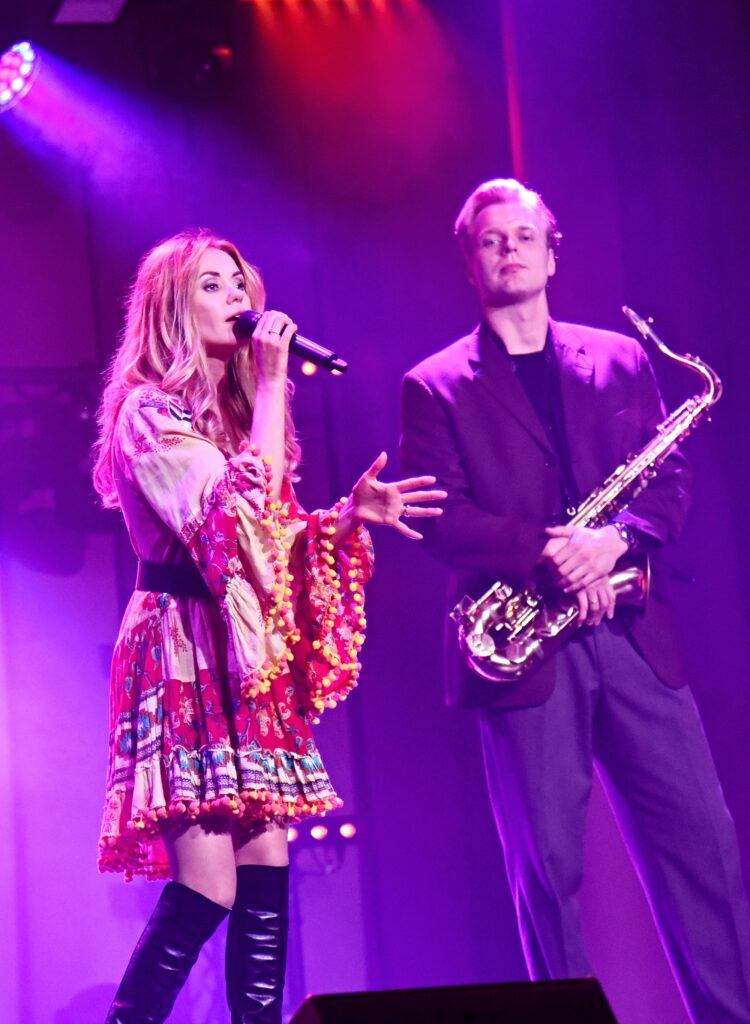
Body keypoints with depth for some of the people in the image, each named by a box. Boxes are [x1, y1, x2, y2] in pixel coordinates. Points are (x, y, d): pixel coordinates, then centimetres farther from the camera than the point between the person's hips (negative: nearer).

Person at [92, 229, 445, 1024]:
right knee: (203, 893, -14)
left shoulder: (236, 414, 19)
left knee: (267, 883, 1)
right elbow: (241, 515, -20)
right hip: (190, 660, -8)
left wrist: (350, 514, 4)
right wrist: (273, 384, -15)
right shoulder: (150, 412, -7)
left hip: (252, 662, 8)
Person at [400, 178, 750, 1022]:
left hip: (632, 633, 2)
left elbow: (670, 481, 8)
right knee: (547, 862, -3)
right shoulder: (435, 386, 7)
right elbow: (440, 518, -3)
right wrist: (546, 551, -18)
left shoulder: (621, 360, 16)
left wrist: (617, 538, -13)